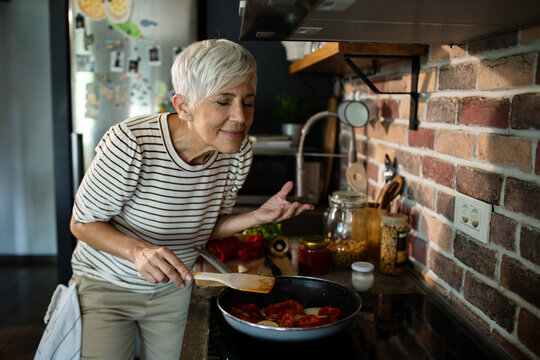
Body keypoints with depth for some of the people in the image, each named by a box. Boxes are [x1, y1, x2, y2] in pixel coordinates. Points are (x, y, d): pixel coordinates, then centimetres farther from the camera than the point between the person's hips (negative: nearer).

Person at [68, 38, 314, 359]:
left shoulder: (239, 153, -14)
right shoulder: (131, 143, -31)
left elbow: (209, 226, -1)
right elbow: (82, 223, -18)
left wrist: (259, 217, -20)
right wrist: (138, 250, -37)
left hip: (173, 287, 4)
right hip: (107, 286, -4)